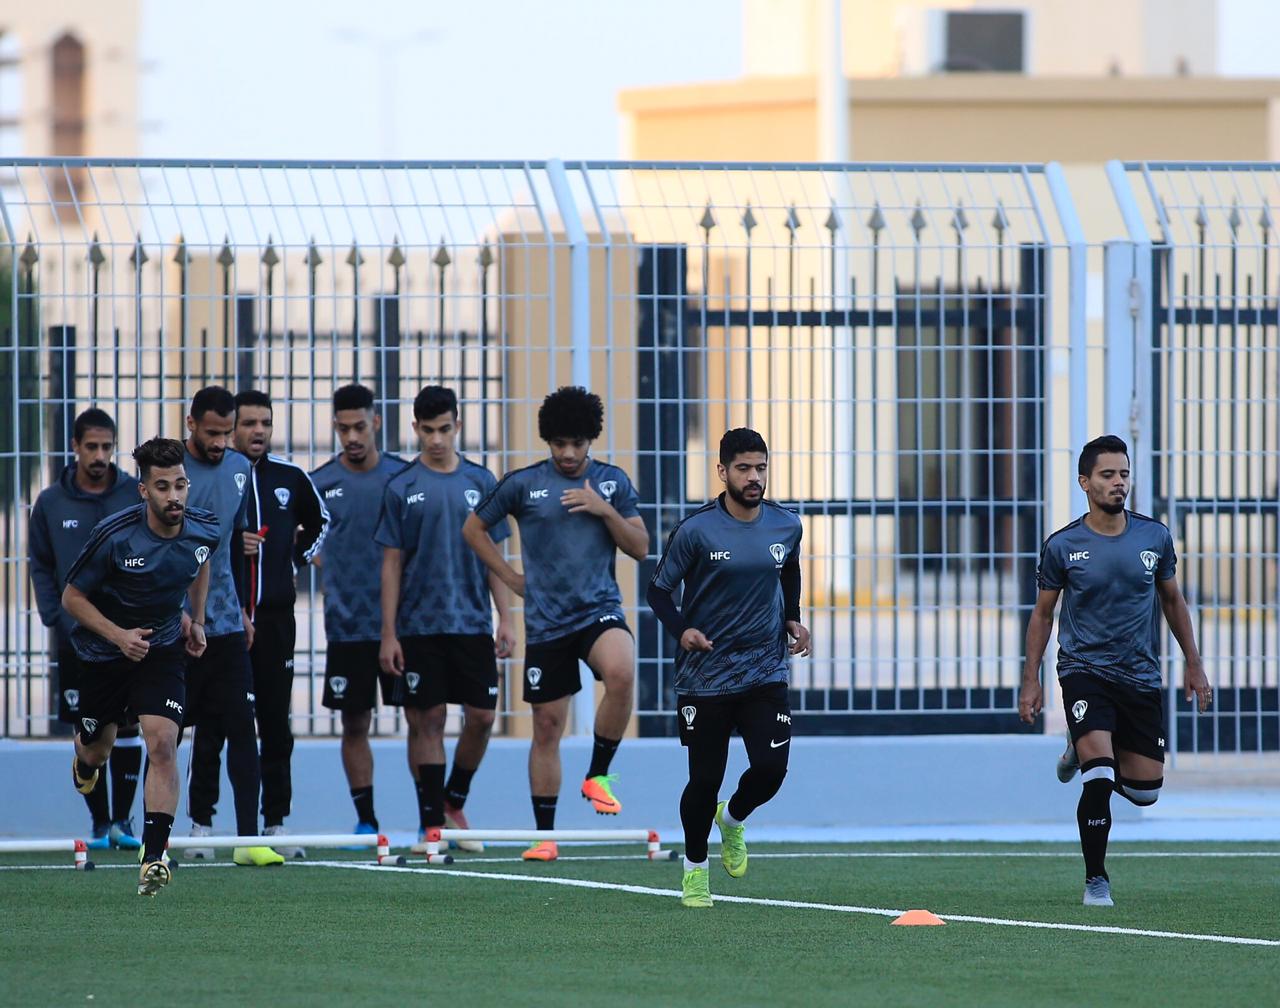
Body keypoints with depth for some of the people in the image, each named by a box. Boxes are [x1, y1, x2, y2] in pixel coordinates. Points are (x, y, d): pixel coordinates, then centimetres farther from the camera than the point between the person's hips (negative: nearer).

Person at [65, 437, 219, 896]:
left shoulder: (204, 530, -13)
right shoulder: (114, 536, -25)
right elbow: (72, 597, -14)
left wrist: (196, 620, 8)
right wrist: (118, 635, -24)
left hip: (162, 647, 1)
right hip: (102, 651, -1)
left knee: (162, 744, -19)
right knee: (97, 750, 16)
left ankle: (154, 856, -19)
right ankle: (84, 762, 56)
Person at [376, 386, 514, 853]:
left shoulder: (480, 482, 5)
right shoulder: (402, 488, -1)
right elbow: (392, 564, 1)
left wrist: (505, 618, 2)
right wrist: (389, 634, -3)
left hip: (473, 623, 2)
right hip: (420, 626, -2)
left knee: (481, 717, 0)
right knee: (426, 722, -1)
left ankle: (455, 803, 21)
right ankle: (431, 823, 5)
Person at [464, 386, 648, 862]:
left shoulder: (613, 482, 4)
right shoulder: (523, 484, 1)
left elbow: (640, 548, 4)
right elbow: (473, 528, 11)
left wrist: (606, 511, -11)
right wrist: (512, 578, 6)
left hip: (599, 609, 0)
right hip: (545, 621, 0)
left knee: (621, 674, -32)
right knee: (547, 727, 3)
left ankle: (598, 775, -12)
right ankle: (545, 835, 12)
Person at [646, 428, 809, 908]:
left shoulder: (786, 526, 2)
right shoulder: (695, 531, -11)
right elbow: (659, 589, -3)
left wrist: (792, 618, 10)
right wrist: (680, 629, -21)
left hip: (765, 672, 3)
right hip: (705, 679, -3)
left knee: (771, 768, -11)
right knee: (705, 780, 0)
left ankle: (732, 820, 24)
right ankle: (694, 868, 25)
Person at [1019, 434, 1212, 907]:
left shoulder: (1154, 536, 1)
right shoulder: (1063, 545, -6)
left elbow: (1172, 600, 14)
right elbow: (1042, 613, 5)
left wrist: (1194, 664, 12)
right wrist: (1030, 680, 2)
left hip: (1140, 674, 3)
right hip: (1084, 670, -3)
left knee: (1145, 790, 5)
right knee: (1098, 780, -19)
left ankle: (1084, 753, 36)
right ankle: (1095, 880, -2)